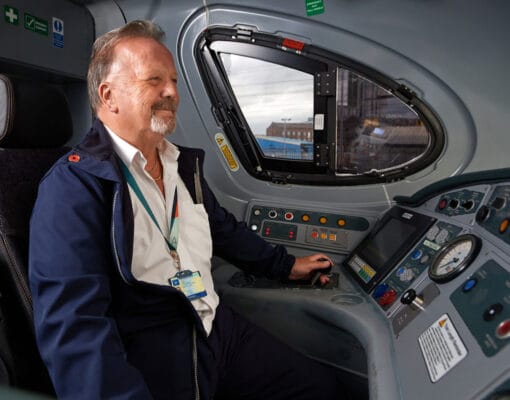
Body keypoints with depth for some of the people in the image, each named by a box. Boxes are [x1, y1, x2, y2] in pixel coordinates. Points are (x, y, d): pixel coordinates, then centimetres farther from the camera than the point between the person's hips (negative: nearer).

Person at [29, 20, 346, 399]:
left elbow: (225, 229, 22)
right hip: (146, 359, -6)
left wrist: (286, 265, 24)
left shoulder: (184, 163, 10)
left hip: (217, 327, 7)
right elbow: (74, 325, -23)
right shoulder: (73, 185, -16)